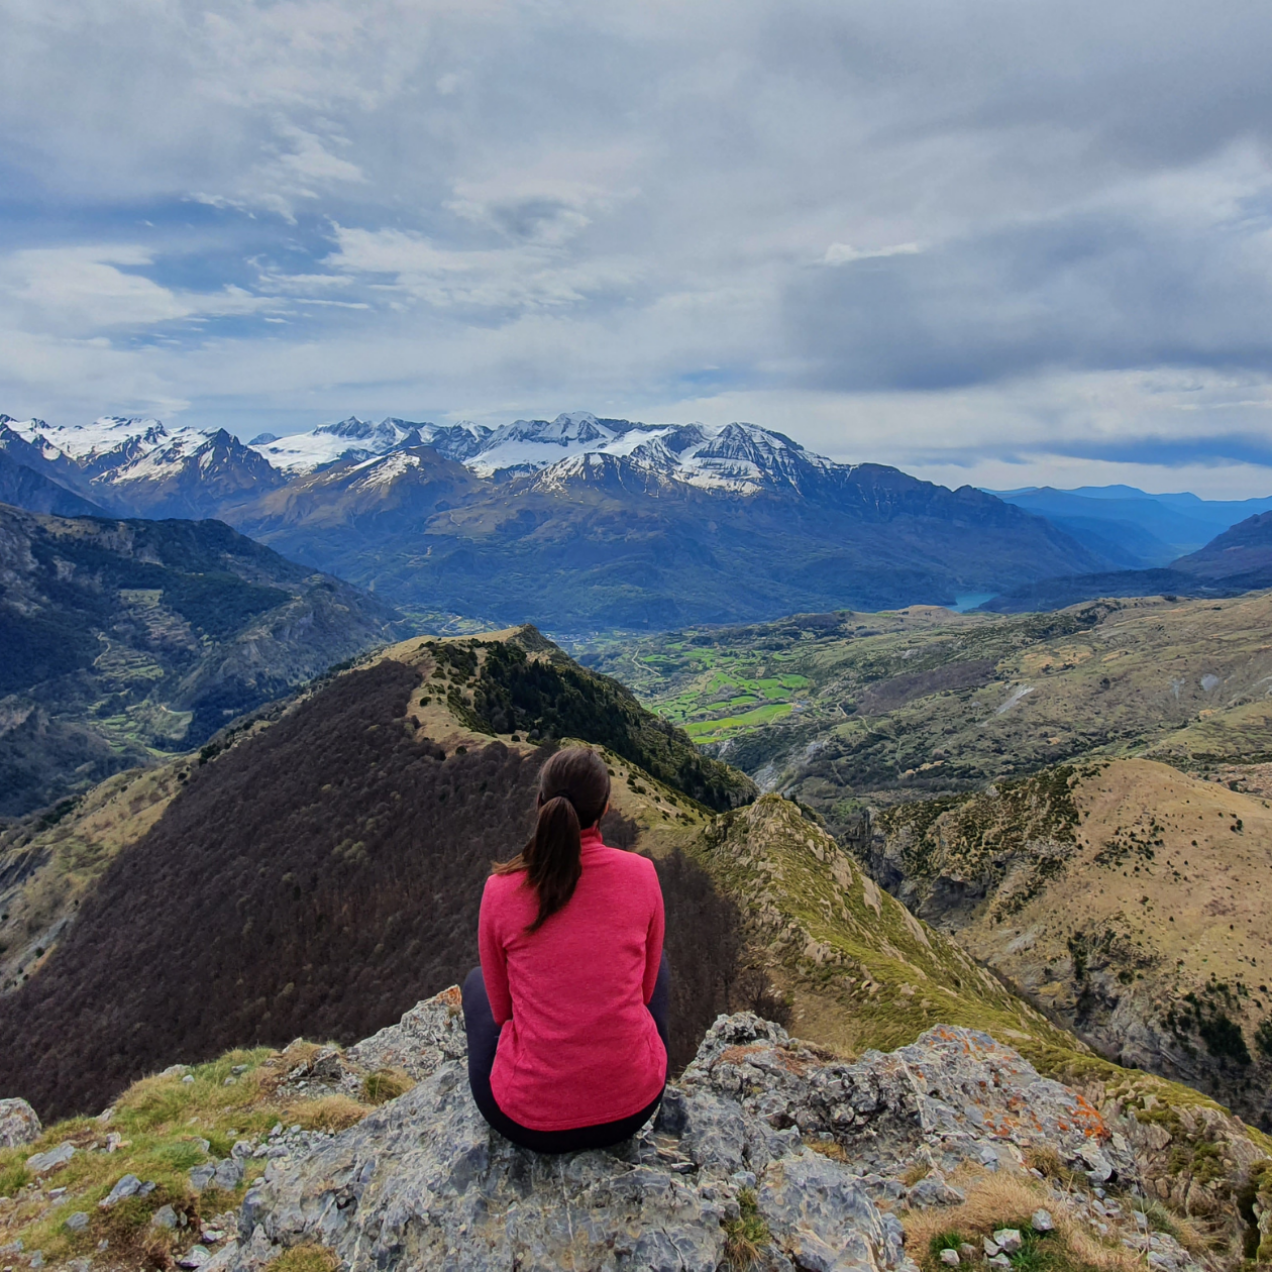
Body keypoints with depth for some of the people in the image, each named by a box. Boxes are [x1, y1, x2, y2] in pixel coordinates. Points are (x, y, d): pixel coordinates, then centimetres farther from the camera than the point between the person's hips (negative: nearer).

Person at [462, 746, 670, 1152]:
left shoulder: (501, 889, -15)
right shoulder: (641, 874, -12)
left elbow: (501, 1009, 1)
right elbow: (645, 986, 4)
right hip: (634, 1106, 1)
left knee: (477, 981, 28)